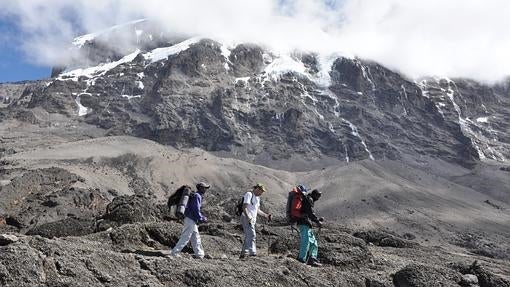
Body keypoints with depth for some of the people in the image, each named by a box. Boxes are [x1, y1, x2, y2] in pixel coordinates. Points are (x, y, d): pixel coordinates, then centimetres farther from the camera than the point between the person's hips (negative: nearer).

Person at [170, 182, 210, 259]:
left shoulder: (198, 196, 18)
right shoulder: (197, 196, -12)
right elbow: (196, 210, -18)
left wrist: (203, 217, 16)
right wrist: (201, 219, -9)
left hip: (193, 221, 10)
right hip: (191, 220, -10)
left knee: (196, 237, 13)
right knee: (185, 238, -7)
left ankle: (199, 254, 18)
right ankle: (174, 252, -3)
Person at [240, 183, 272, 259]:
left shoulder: (257, 197, 22)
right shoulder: (249, 194, -7)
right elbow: (244, 207, -17)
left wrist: (266, 215, 22)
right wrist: (248, 217, -29)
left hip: (253, 219, 9)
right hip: (247, 218, -9)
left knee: (248, 236, 9)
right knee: (252, 235, -19)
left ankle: (243, 254, 15)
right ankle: (252, 253, -27)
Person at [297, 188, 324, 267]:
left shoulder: (310, 200, 27)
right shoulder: (309, 199, -5)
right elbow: (310, 212, -16)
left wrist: (319, 219, 18)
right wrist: (318, 221, -12)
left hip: (307, 224, 11)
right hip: (304, 223, -11)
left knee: (313, 242, 12)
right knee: (306, 241, -15)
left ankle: (312, 259, 10)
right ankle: (302, 259, -17)